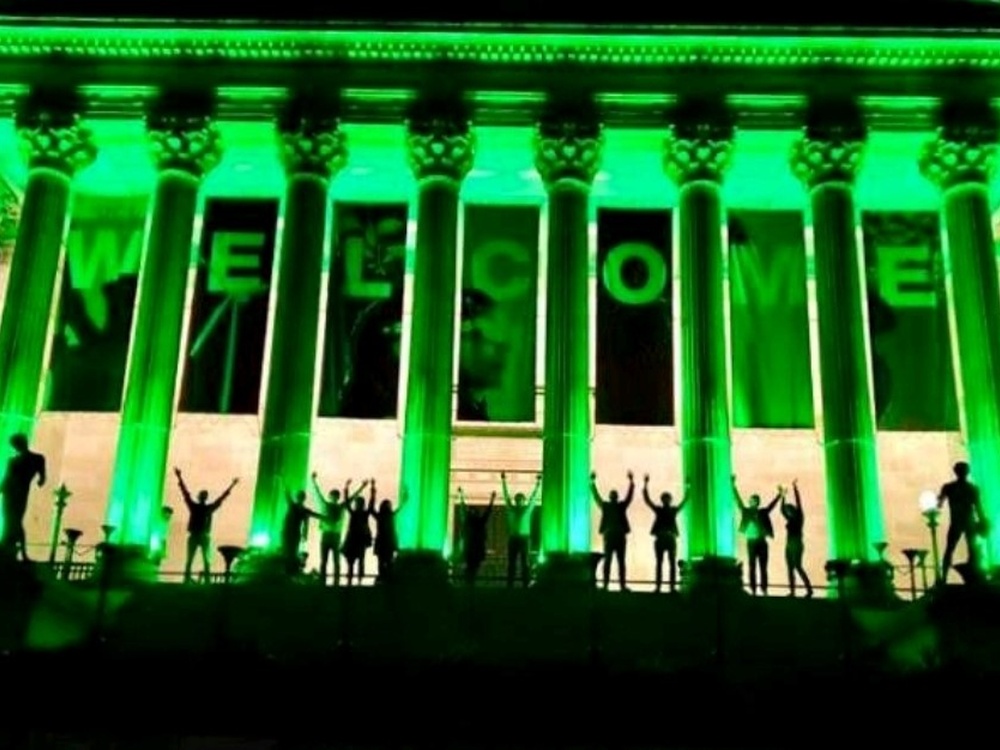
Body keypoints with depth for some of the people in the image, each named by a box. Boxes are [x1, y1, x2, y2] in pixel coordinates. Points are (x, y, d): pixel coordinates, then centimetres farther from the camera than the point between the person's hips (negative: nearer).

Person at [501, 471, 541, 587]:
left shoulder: (527, 509, 5)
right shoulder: (511, 509, 5)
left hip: (524, 538, -1)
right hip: (513, 538, 1)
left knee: (525, 562, -2)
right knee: (511, 563, 2)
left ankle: (526, 584, -4)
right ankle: (510, 584, 2)